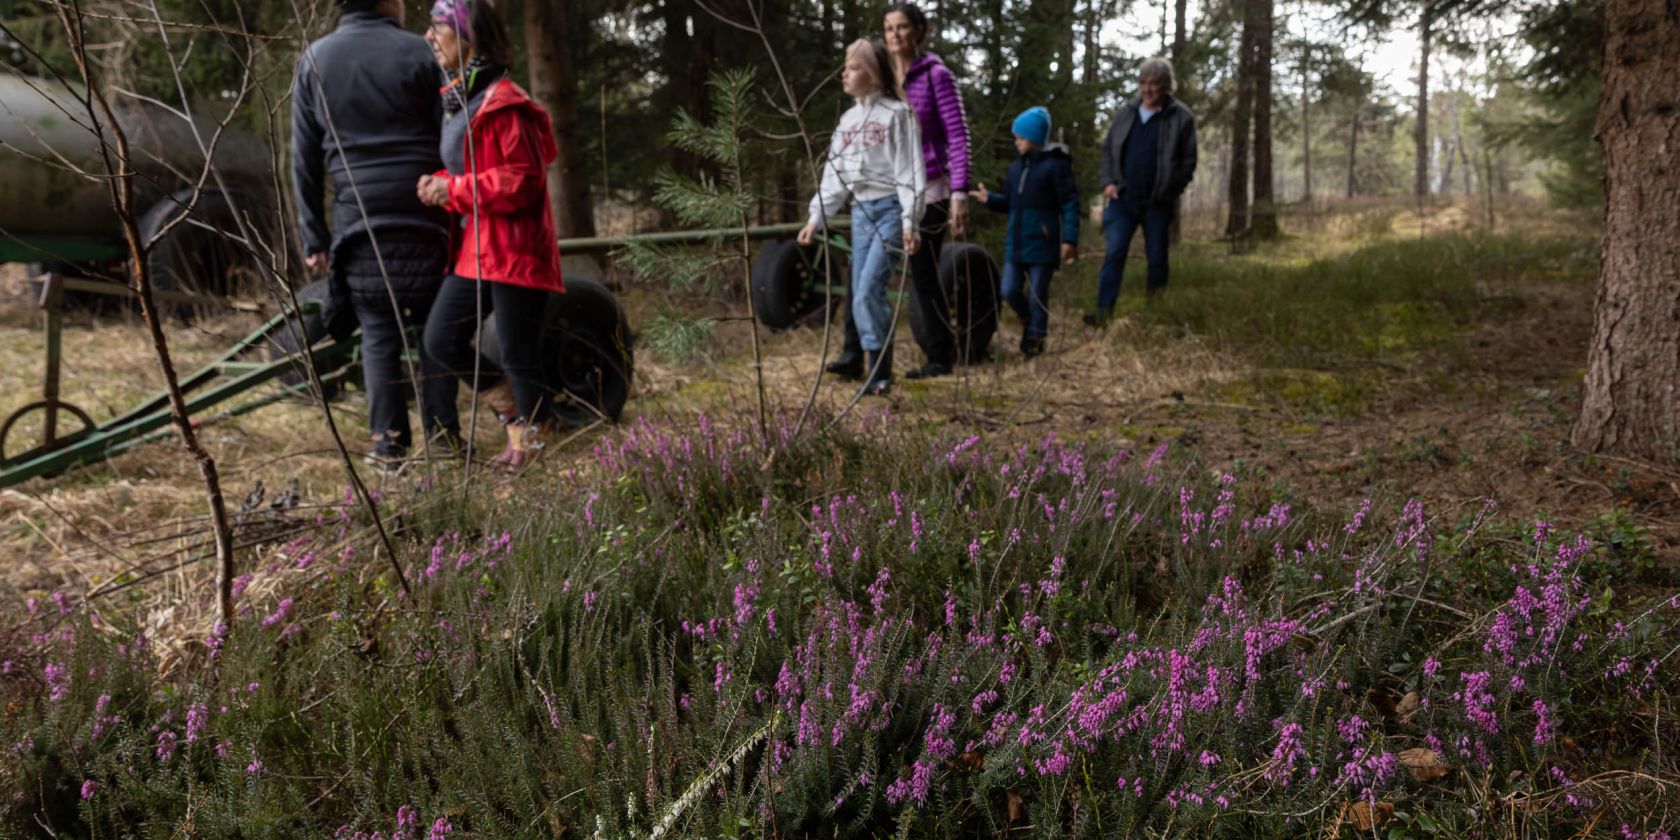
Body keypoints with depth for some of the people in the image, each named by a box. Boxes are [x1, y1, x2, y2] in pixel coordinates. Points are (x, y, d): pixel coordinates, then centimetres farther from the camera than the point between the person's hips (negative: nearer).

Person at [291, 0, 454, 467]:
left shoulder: (314, 60, 8)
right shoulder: (417, 53, 0)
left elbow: (305, 158, 8)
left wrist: (313, 236, 11)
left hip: (359, 220, 2)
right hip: (423, 218, -2)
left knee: (379, 333, 6)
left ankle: (389, 444, 4)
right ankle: (441, 436, 6)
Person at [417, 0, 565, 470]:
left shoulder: (503, 104, -14)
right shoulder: (455, 99, 14)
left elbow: (523, 180, -18)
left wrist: (453, 188, -16)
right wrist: (438, 183, 1)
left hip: (513, 250, -9)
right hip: (474, 248, 9)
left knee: (518, 357, -1)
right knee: (440, 340, 4)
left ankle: (530, 438, 17)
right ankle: (514, 411, 21)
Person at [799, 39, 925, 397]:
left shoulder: (896, 114, -6)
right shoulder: (848, 119, 15)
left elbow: (909, 170, -11)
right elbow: (834, 174, 17)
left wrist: (910, 221, -18)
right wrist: (817, 217, 11)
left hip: (890, 209, -7)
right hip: (860, 211, 7)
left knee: (870, 290, -15)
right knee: (860, 294, 3)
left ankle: (879, 374, -6)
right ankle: (875, 370, 10)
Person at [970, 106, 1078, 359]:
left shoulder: (1055, 165, -8)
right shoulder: (1016, 167, 12)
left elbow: (1070, 204, -9)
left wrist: (1069, 239, -16)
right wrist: (990, 199, 1)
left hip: (1042, 244, -6)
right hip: (1015, 242, 6)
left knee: (1037, 294, 1)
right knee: (1010, 291, 3)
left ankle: (1035, 339, 17)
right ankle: (1028, 321, 29)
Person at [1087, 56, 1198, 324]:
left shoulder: (1181, 118, -2)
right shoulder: (1126, 113, 8)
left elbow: (1188, 161, -2)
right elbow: (1108, 149, 14)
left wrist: (1170, 191, -10)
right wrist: (1108, 181, 0)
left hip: (1158, 203, -2)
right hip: (1123, 199, 2)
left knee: (1157, 256, 8)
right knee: (1114, 253, -7)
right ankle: (1104, 310, -9)